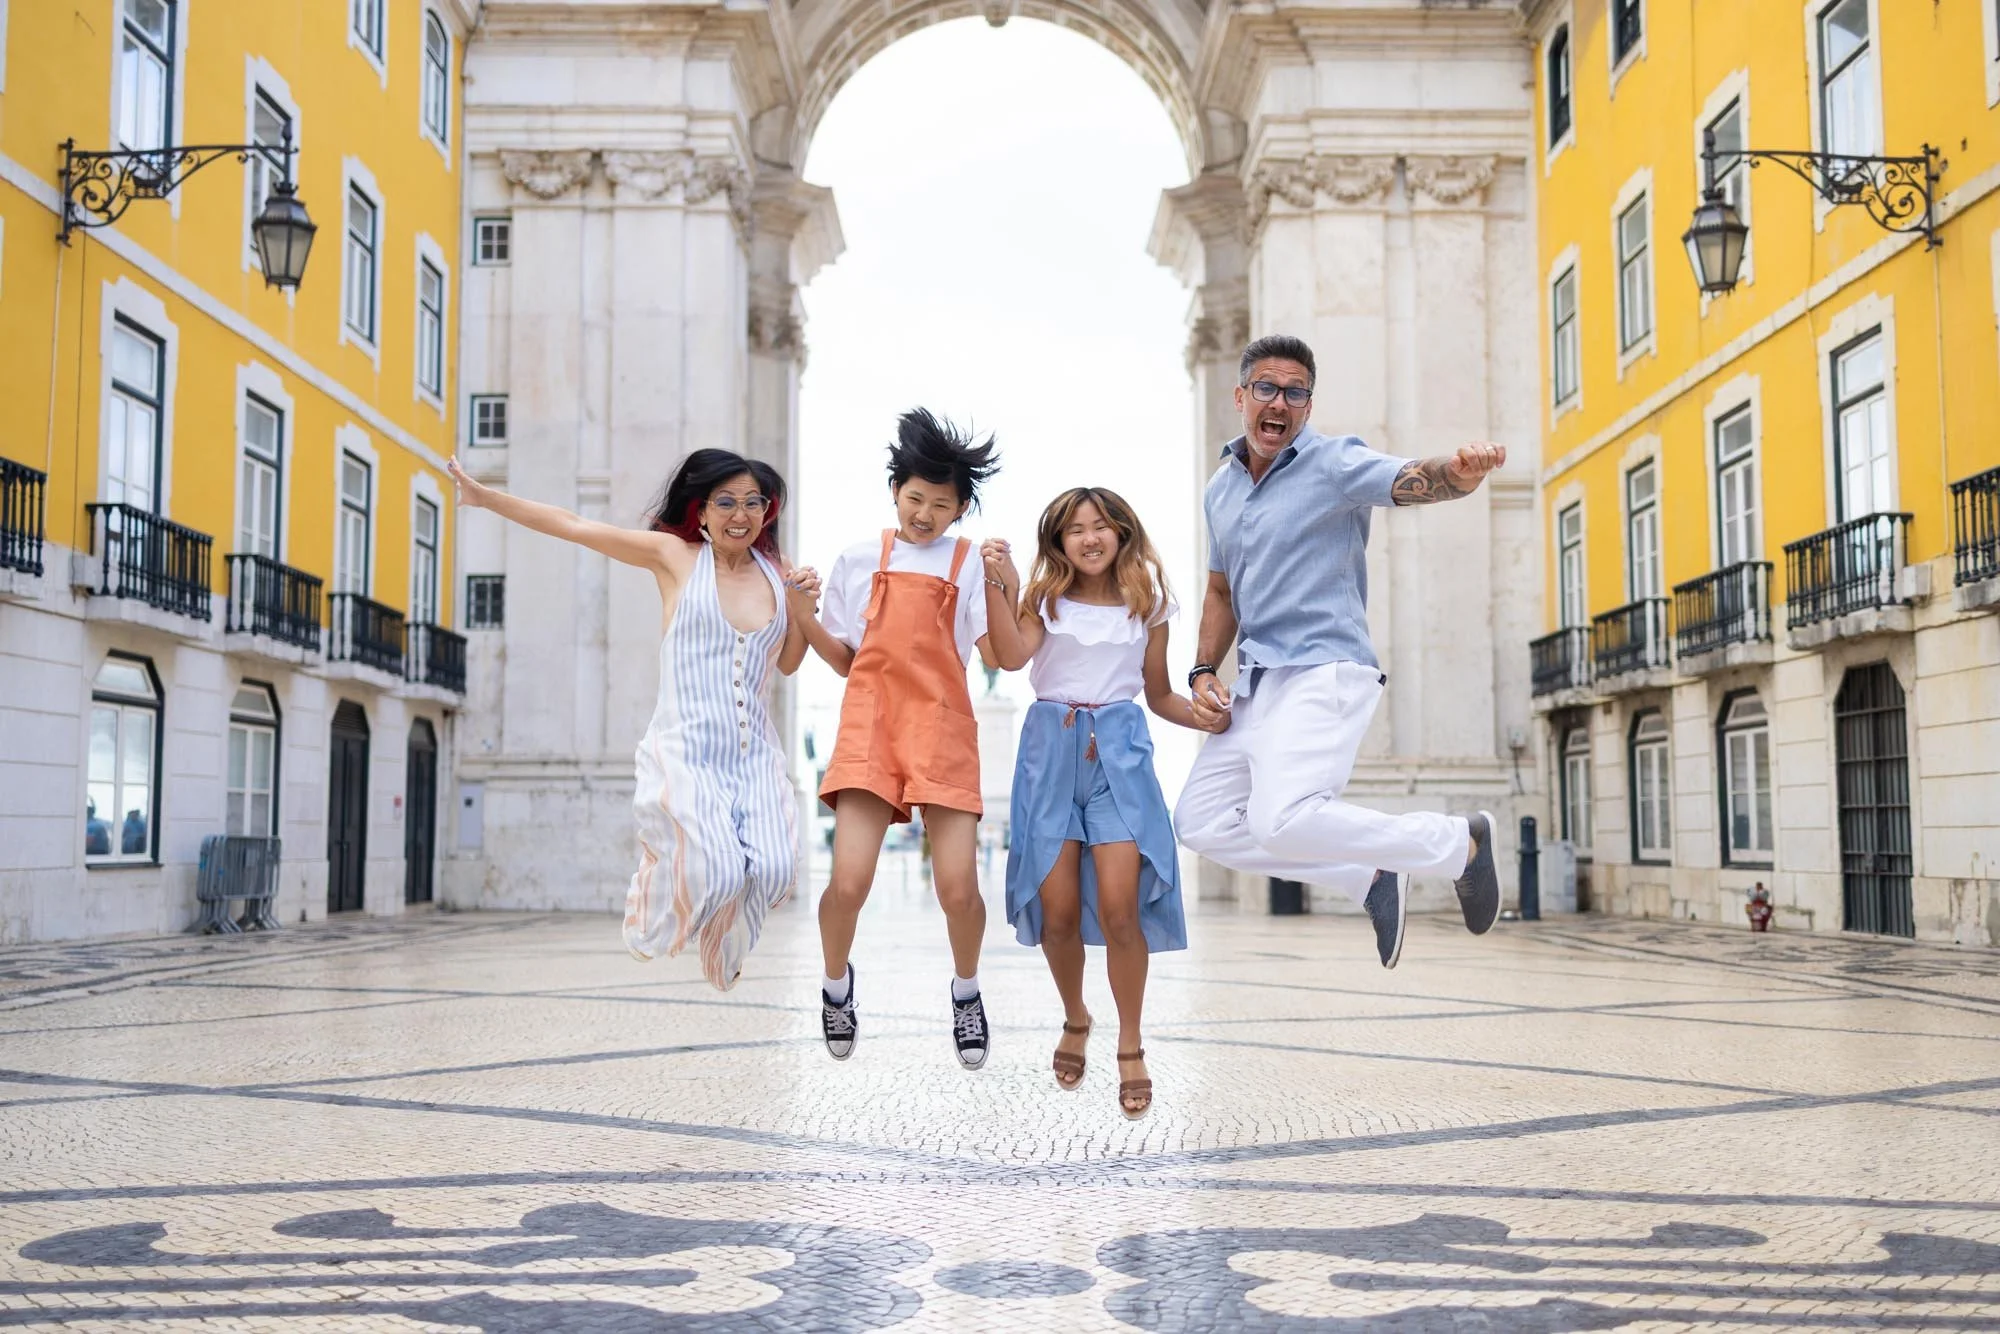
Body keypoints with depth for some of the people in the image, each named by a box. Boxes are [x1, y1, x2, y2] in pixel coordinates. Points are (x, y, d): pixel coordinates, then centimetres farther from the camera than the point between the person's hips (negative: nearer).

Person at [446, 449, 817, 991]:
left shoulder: (776, 574, 11)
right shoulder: (675, 556, 2)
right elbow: (575, 527, 2)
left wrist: (803, 608, 1)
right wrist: (485, 496, 1)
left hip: (756, 756, 3)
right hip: (686, 752, -3)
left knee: (772, 871, -16)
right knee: (716, 874, -19)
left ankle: (723, 945, 20)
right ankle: (657, 894, 20)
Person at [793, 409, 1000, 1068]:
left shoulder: (969, 563, 7)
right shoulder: (860, 560, 11)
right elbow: (844, 660, 13)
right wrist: (801, 614, -1)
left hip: (943, 730, 0)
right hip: (870, 724, 1)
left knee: (958, 886, -9)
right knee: (849, 880, -13)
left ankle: (966, 990, 23)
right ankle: (836, 981, 20)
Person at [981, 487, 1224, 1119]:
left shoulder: (1148, 603, 9)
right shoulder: (1045, 599, 5)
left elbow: (1159, 694, 14)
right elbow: (1013, 656, -14)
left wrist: (1202, 716, -4)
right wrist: (997, 583, -21)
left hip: (1120, 751, 0)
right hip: (1052, 748, 0)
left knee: (1118, 906, -12)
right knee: (1058, 910, 0)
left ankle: (1130, 1047, 4)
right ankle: (1075, 1021, 27)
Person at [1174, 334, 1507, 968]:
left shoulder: (1336, 463, -7)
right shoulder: (1222, 488, 14)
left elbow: (1413, 480, -27)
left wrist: (1458, 472, -50)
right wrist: (1203, 671, 10)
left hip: (1323, 674, -8)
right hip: (1256, 681, 8)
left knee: (1282, 821, -26)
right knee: (1201, 821, 6)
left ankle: (1458, 845, -7)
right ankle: (1369, 877, 12)